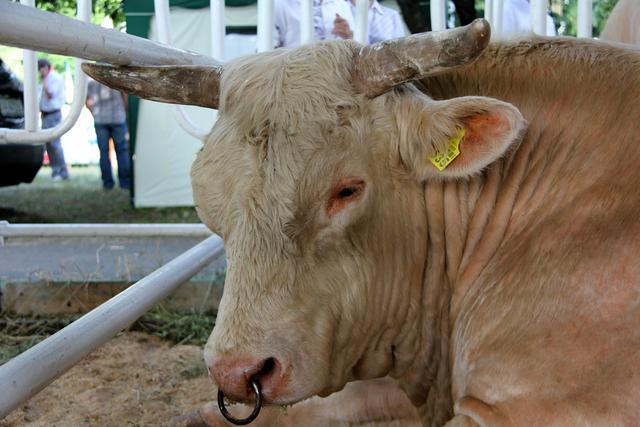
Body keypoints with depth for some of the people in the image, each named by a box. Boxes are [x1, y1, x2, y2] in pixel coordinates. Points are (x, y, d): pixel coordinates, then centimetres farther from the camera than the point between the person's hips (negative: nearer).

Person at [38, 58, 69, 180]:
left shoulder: (57, 78, -10)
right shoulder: (46, 79, 15)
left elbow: (50, 94, -19)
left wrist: (44, 80, -13)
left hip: (53, 115, -9)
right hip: (45, 114, 9)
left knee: (55, 143, -11)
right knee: (49, 144, 8)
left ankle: (63, 172, -8)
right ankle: (55, 170, 11)